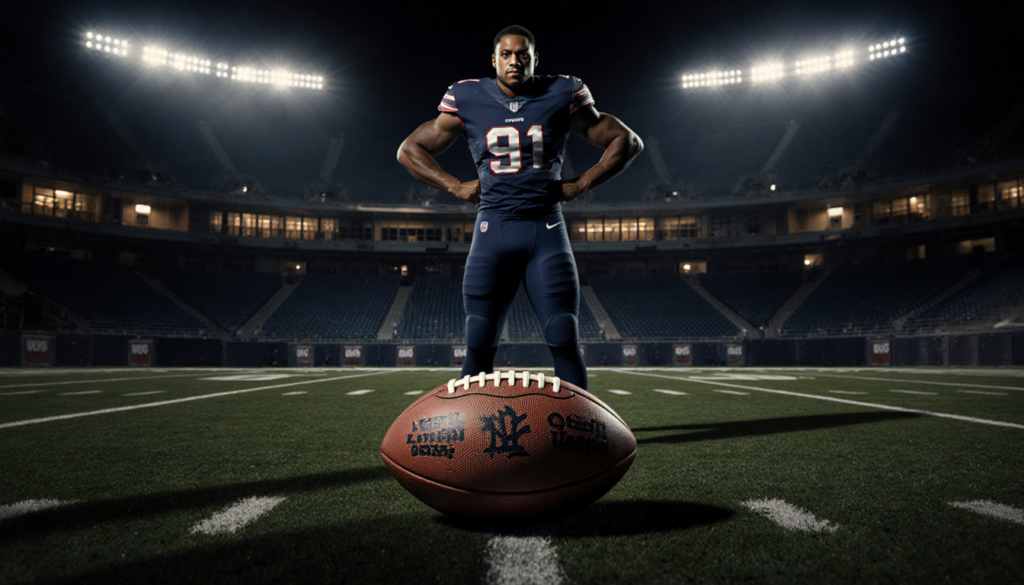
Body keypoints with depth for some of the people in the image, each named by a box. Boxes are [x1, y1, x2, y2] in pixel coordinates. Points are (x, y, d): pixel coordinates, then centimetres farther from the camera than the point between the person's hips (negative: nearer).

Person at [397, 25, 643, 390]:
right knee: (479, 343, -2)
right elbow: (409, 150, 14)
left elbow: (628, 142, 10)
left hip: (546, 228, 0)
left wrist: (580, 184, 2)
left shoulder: (562, 96, 5)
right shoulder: (468, 100, 6)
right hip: (492, 229, 0)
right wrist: (456, 187, 4)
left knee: (565, 340, -5)